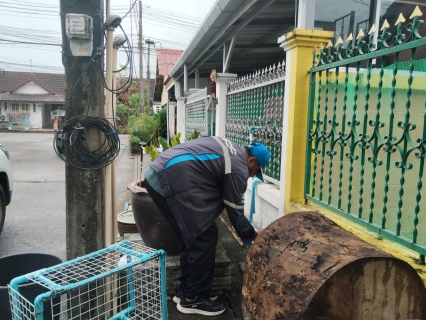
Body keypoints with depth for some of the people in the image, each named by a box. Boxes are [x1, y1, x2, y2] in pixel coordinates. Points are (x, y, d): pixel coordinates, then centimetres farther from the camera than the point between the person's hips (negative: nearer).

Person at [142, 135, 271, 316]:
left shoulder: (229, 150, 23)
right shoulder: (238, 167, -4)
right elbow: (234, 211, 1)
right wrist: (251, 236, 16)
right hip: (173, 180, -11)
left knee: (194, 236, 17)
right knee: (204, 237, -2)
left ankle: (185, 290, 28)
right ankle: (193, 299, 12)